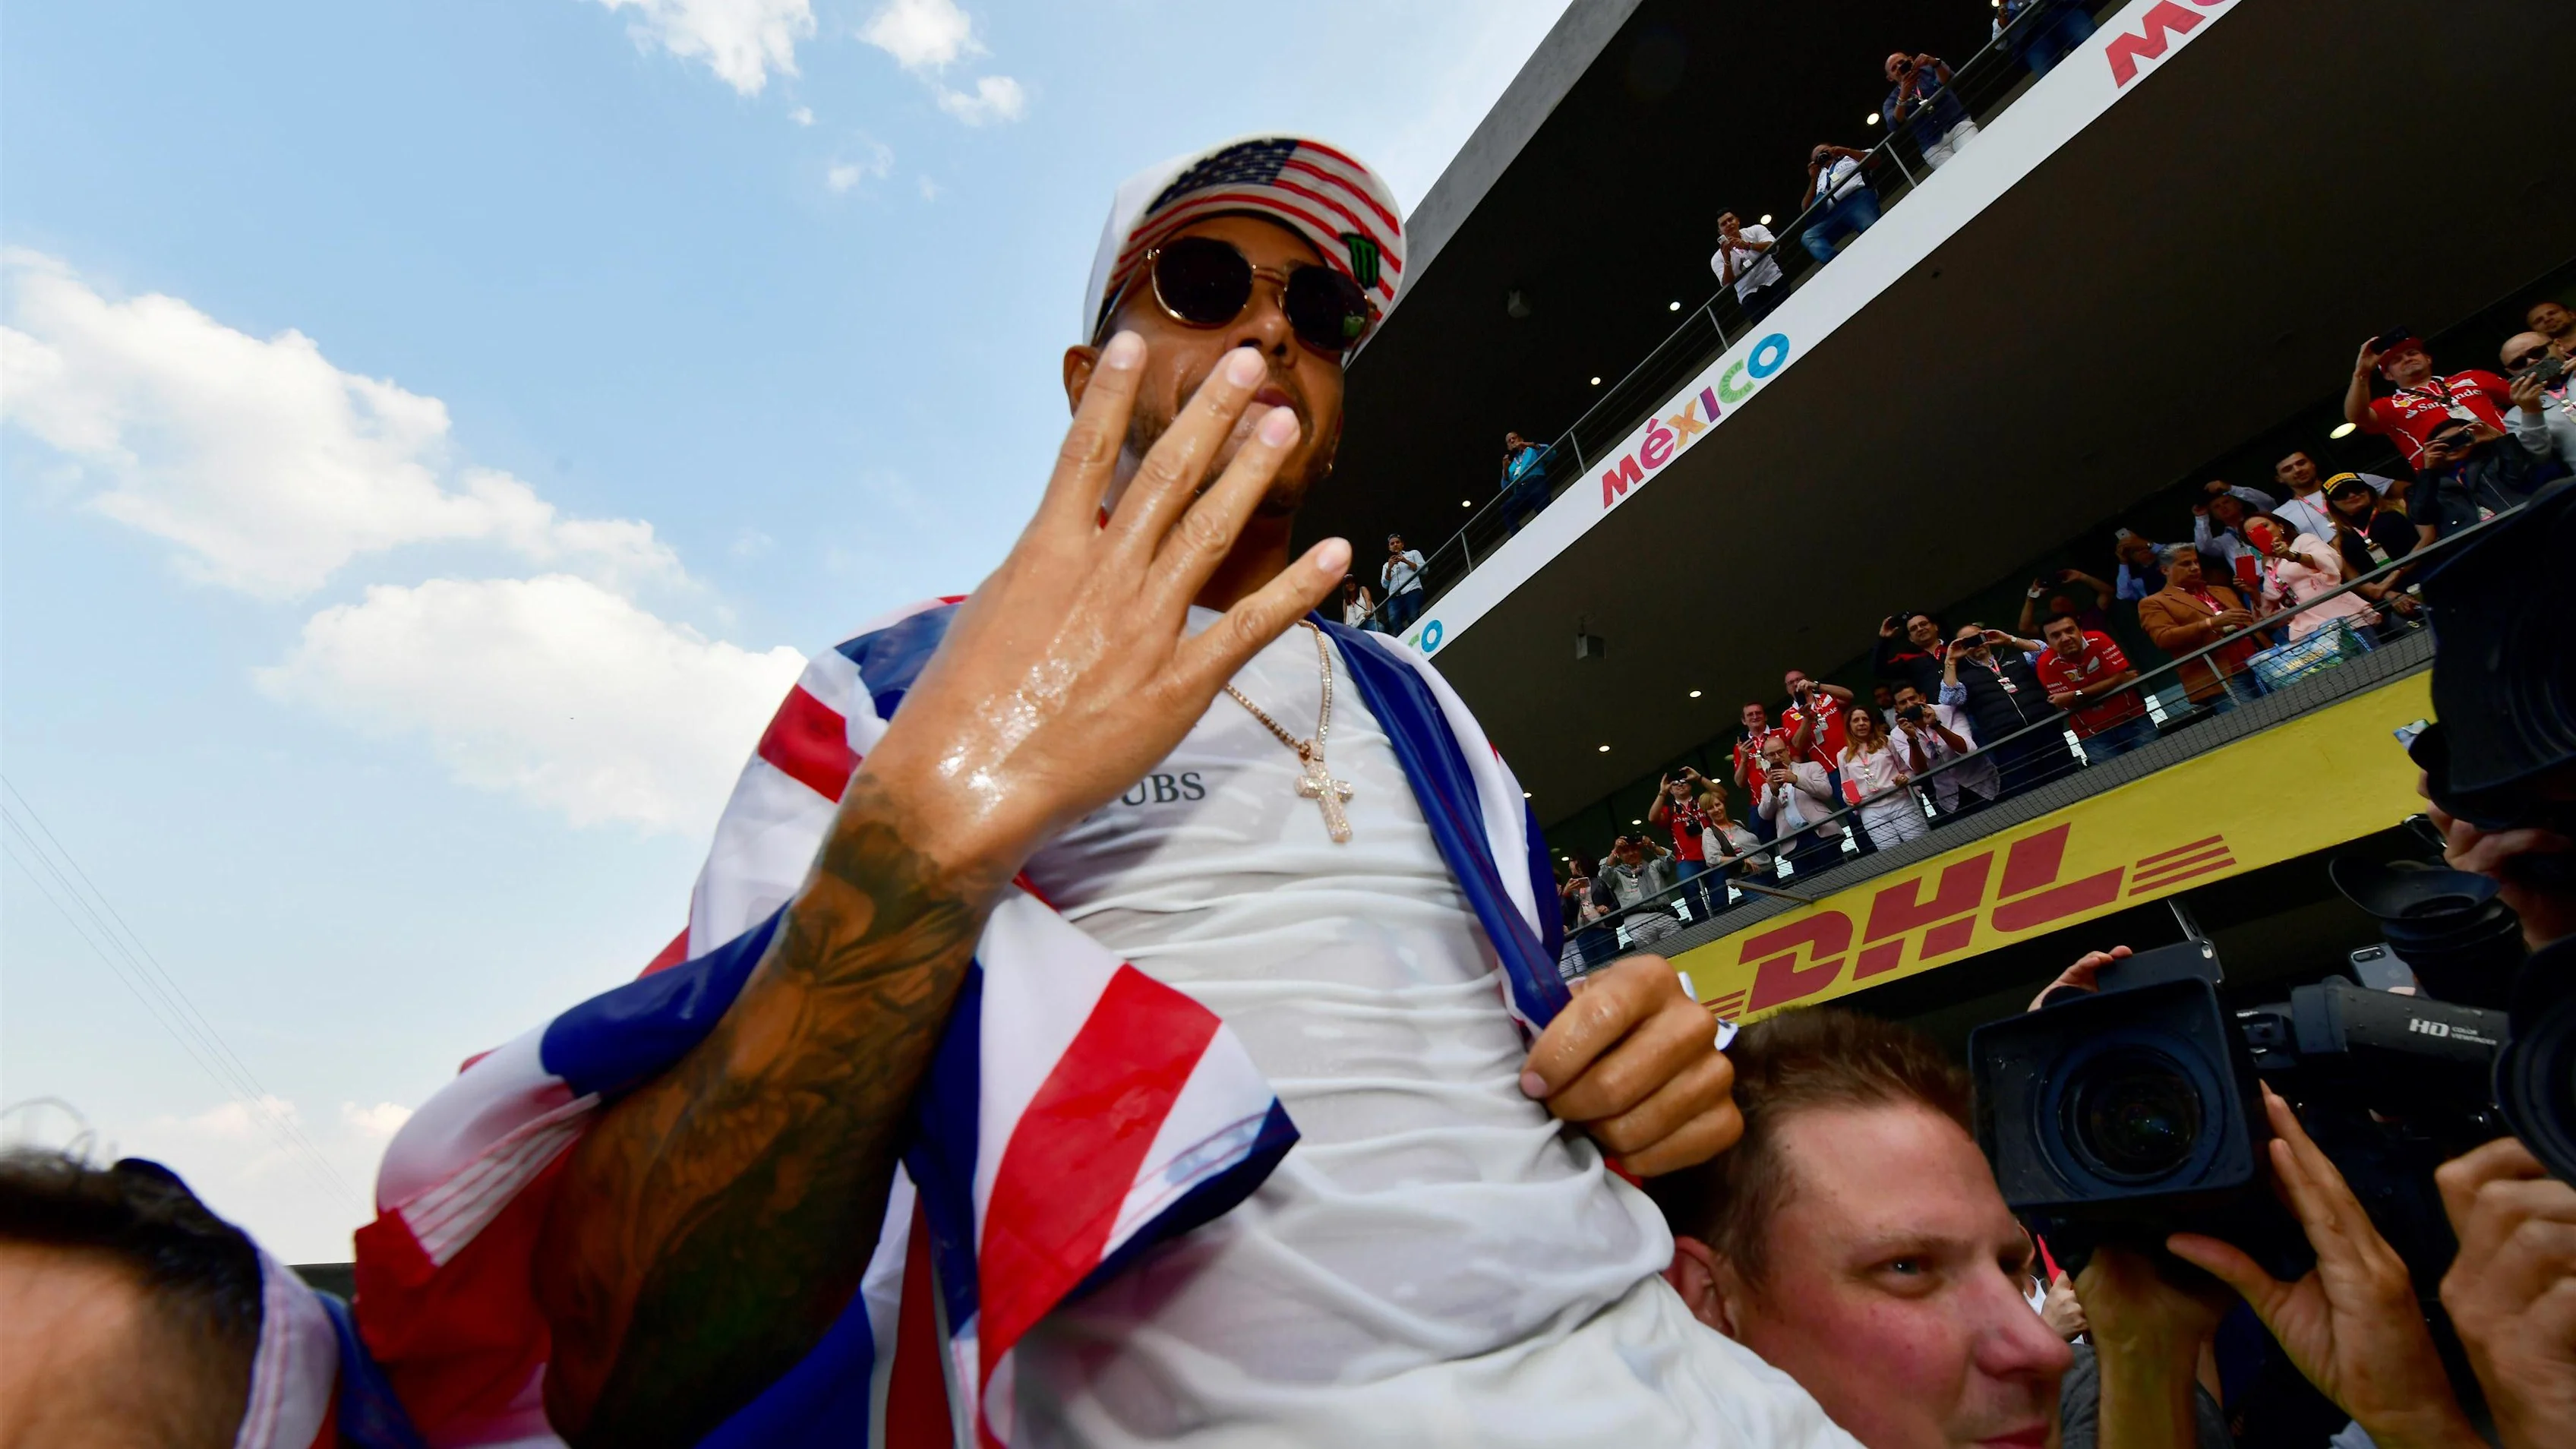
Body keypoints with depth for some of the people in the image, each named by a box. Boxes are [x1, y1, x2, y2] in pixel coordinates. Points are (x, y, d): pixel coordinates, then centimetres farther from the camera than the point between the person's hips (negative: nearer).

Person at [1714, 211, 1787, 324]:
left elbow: (1773, 246, -13)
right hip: (1749, 294, -1)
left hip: (1774, 281, 1)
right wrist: (1727, 260, -22)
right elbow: (1727, 285, -8)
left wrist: (1748, 245, -28)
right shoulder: (1717, 259, 3)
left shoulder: (1756, 230, 6)